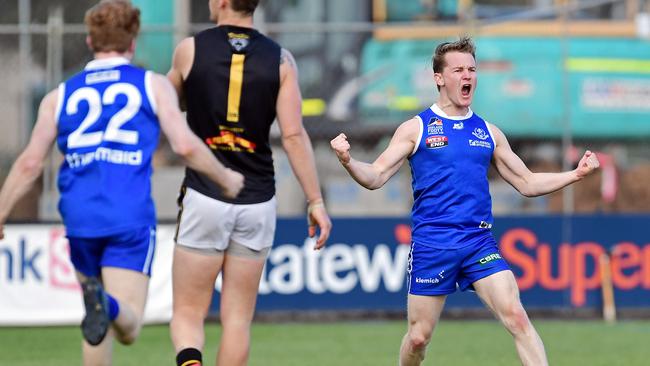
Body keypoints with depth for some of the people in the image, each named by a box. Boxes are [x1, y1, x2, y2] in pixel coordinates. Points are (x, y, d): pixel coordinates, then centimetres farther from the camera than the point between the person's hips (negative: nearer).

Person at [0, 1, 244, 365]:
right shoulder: (153, 85, 8)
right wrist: (226, 179, 14)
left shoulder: (61, 96, 14)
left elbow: (31, 163, 7)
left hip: (80, 220, 3)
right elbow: (186, 145, -2)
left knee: (103, 326, 19)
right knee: (129, 327, -10)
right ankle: (106, 304, -42)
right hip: (131, 219, -3)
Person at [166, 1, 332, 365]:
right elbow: (294, 135, -7)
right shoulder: (280, 59, -1)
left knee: (188, 313, 3)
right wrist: (316, 202, -2)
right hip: (257, 202, 2)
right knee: (238, 318, 9)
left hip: (204, 196, -2)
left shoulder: (190, 50, -2)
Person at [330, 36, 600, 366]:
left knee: (517, 317, -15)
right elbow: (375, 177, -2)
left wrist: (576, 174, 7)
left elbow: (527, 183, 19)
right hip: (430, 245, -2)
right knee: (418, 337, 4)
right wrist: (348, 162, -23)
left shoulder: (488, 132, 12)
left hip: (479, 242, 2)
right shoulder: (416, 129, 3)